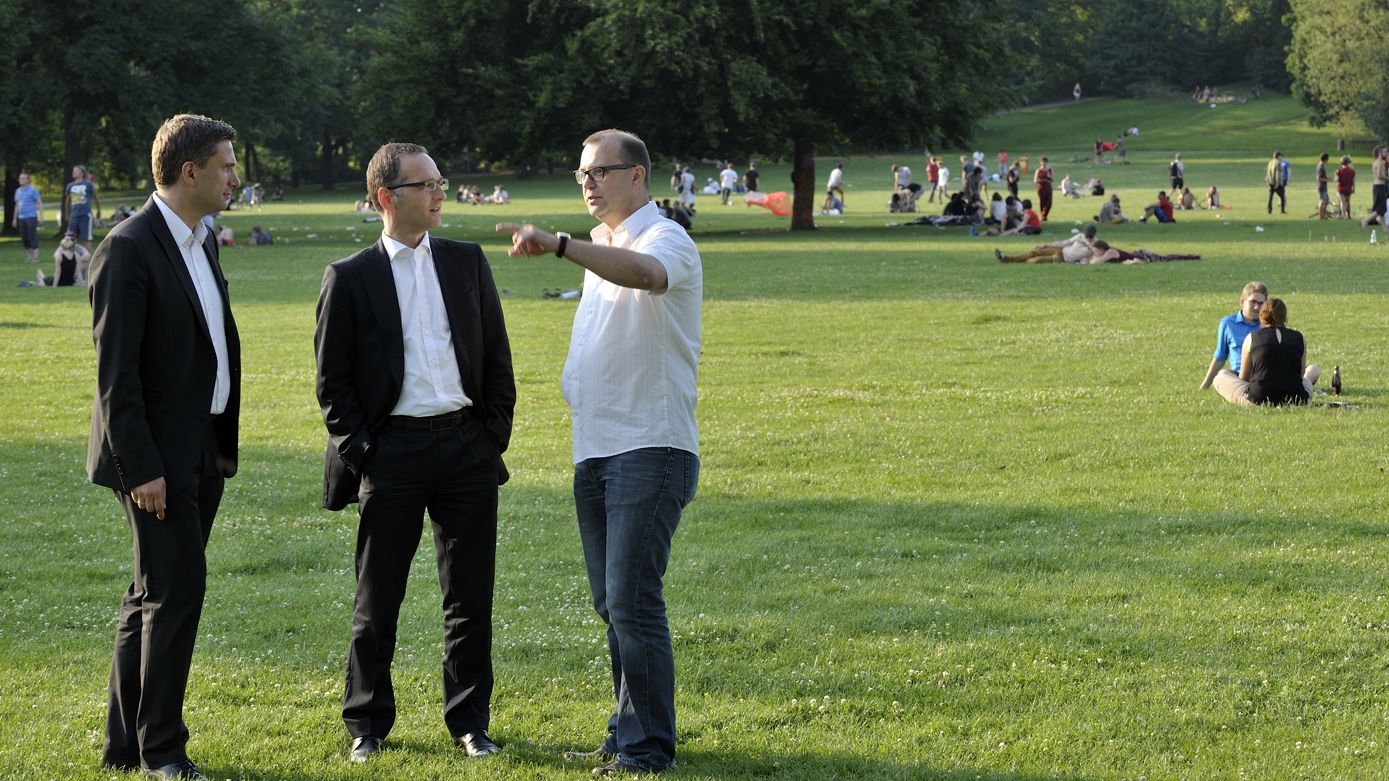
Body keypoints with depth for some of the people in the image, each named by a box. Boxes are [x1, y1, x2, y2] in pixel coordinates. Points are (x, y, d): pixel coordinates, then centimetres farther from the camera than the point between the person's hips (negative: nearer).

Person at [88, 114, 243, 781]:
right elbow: (116, 371, -18)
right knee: (176, 591, -8)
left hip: (204, 451, 9)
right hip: (158, 458, -9)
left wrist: (226, 445, 16)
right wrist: (140, 468, -21)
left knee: (152, 596, 13)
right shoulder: (129, 249, -15)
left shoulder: (200, 241, 13)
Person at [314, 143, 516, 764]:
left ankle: (469, 721, 16)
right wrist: (360, 452, -6)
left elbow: (496, 356, 13)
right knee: (377, 600, 5)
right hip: (392, 450, -3)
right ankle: (367, 723, 16)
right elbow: (333, 381, 0)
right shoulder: (350, 278, -1)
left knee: (471, 596, 6)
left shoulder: (467, 262, 9)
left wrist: (494, 433, 5)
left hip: (467, 446, 3)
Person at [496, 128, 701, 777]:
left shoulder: (665, 241, -10)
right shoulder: (600, 246, 17)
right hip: (595, 450, 9)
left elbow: (644, 273, -36)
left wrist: (558, 246, -45)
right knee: (611, 603, 12)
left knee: (632, 602, -11)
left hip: (650, 449, -9)